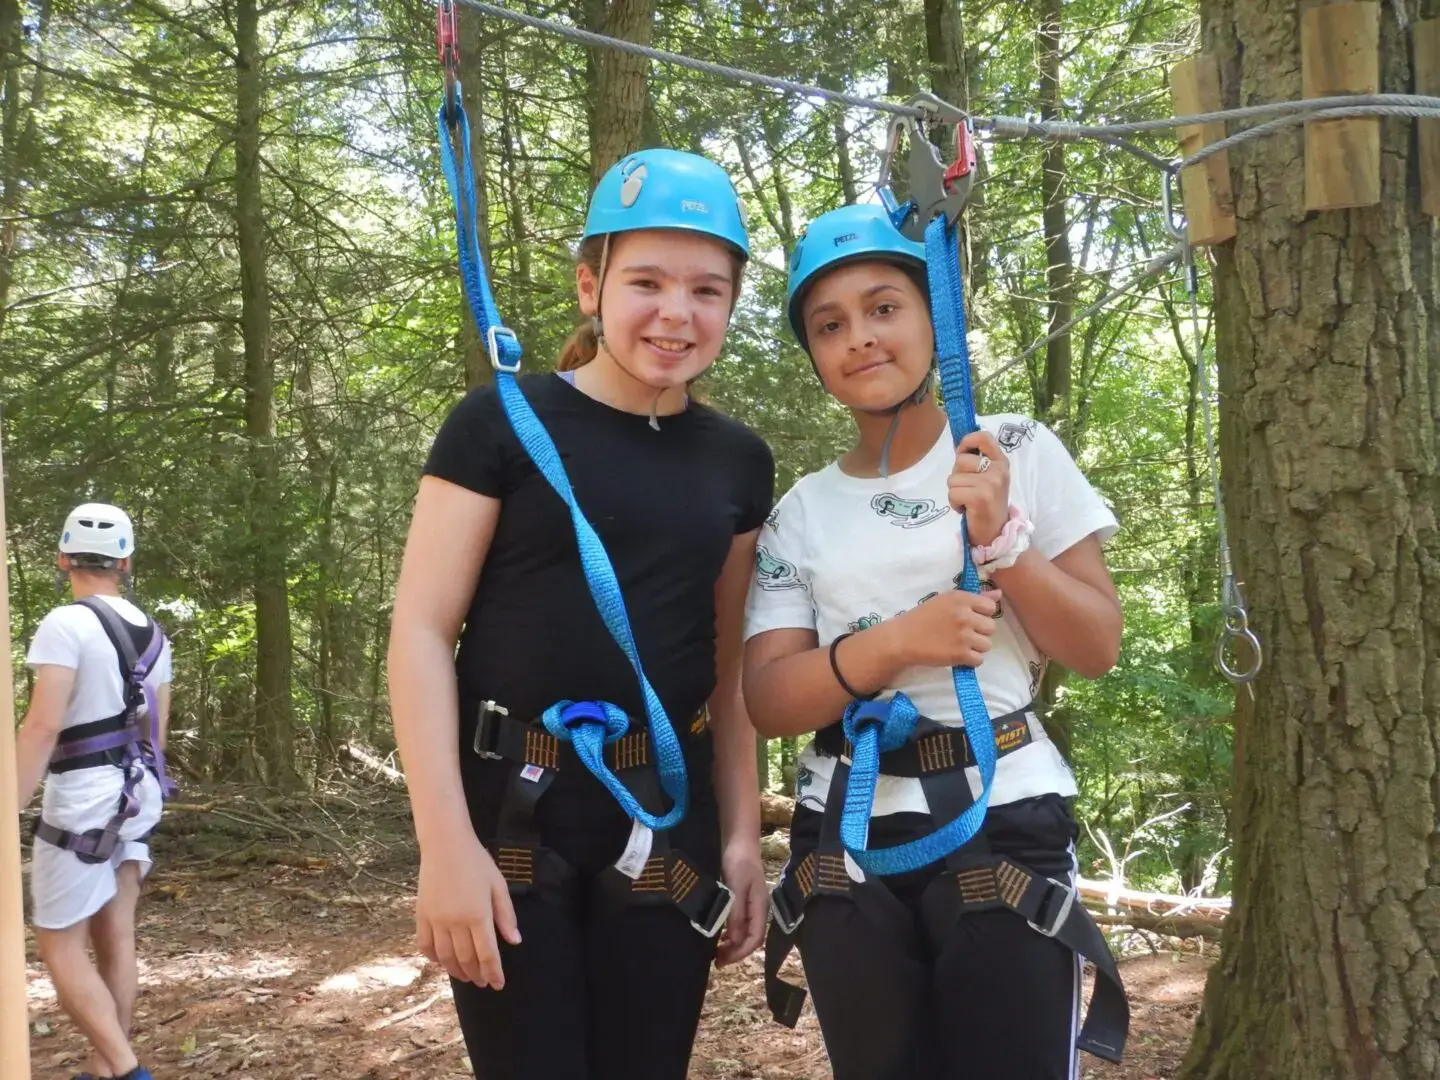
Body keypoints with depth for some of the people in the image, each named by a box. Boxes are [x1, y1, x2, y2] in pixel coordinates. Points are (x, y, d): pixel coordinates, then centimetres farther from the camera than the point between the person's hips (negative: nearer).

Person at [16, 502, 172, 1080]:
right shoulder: (150, 631, 8)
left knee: (59, 946, 1)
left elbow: (42, 727, -22)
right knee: (116, 939, 11)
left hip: (82, 800, -7)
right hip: (135, 794, 7)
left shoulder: (65, 624, -15)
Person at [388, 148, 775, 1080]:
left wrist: (742, 833, 9)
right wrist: (447, 841, -14)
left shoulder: (738, 462, 9)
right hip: (511, 808, -3)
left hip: (666, 816, 4)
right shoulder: (503, 423, -5)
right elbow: (422, 631, -7)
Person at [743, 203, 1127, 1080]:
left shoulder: (1020, 452, -1)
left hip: (1002, 822, -2)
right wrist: (896, 643, -21)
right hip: (846, 840, 3)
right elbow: (769, 700, -4)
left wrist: (1002, 540, -18)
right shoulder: (801, 512, 4)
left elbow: (1099, 647, -2)